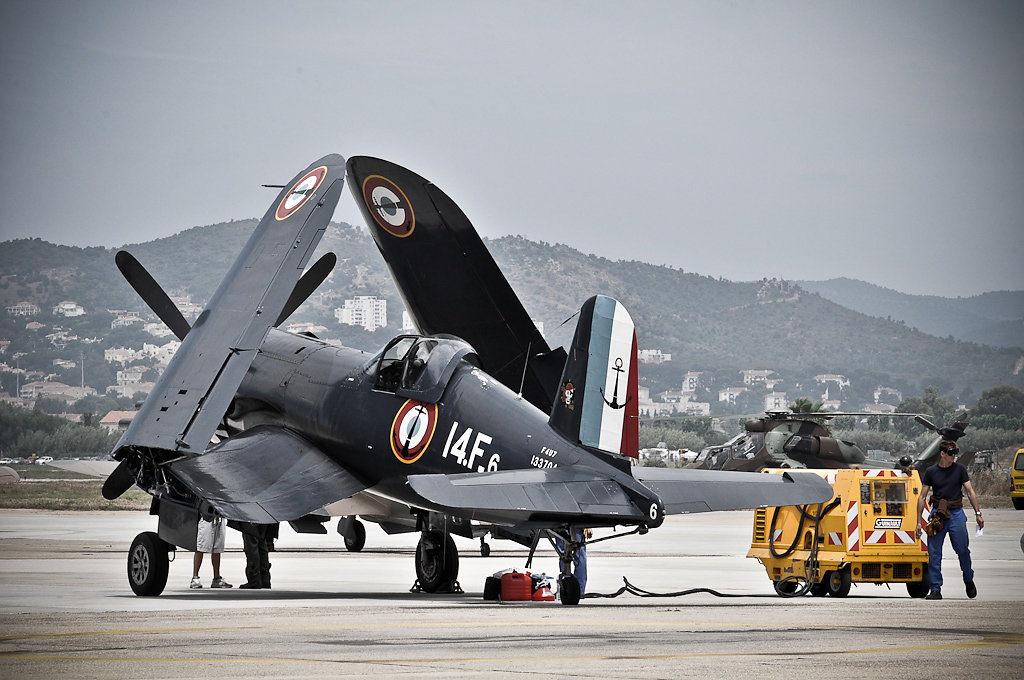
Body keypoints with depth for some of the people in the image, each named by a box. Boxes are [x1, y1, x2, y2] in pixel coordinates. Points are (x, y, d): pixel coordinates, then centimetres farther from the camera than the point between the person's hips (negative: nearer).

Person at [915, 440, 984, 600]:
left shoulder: (959, 469, 5)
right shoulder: (931, 472, 5)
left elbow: (970, 492, 7)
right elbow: (922, 497, 7)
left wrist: (978, 513, -1)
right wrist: (919, 521, 3)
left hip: (956, 514, 0)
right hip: (937, 514, 0)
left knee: (963, 550, -2)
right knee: (934, 554, -3)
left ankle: (969, 581, 23)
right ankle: (935, 589, 2)